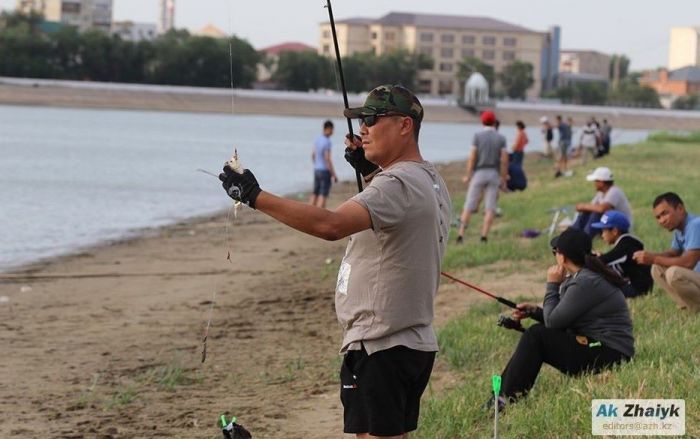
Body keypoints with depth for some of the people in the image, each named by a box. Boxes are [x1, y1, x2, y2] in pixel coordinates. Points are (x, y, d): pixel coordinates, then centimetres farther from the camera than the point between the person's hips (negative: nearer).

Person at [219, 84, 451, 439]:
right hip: (416, 342, 10)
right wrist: (370, 170, 20)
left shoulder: (397, 184, -18)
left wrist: (255, 196, -31)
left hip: (379, 348, -10)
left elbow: (331, 225, -33)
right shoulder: (432, 182, 13)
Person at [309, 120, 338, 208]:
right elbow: (327, 159, -22)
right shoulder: (327, 142, -19)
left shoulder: (317, 139, 7)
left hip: (317, 171, 8)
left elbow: (313, 155, 15)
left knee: (315, 194, 12)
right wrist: (334, 175, -16)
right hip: (325, 171, -8)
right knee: (323, 195, -7)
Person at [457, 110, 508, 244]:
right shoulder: (501, 138, 3)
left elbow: (472, 157, -8)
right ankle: (484, 236, -6)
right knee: (490, 208, 2)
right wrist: (503, 180, 4)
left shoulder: (477, 136, -3)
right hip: (494, 174, 1)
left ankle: (461, 235, -4)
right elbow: (504, 160, -2)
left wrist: (468, 176, -3)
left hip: (479, 173, -1)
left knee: (469, 206, 2)